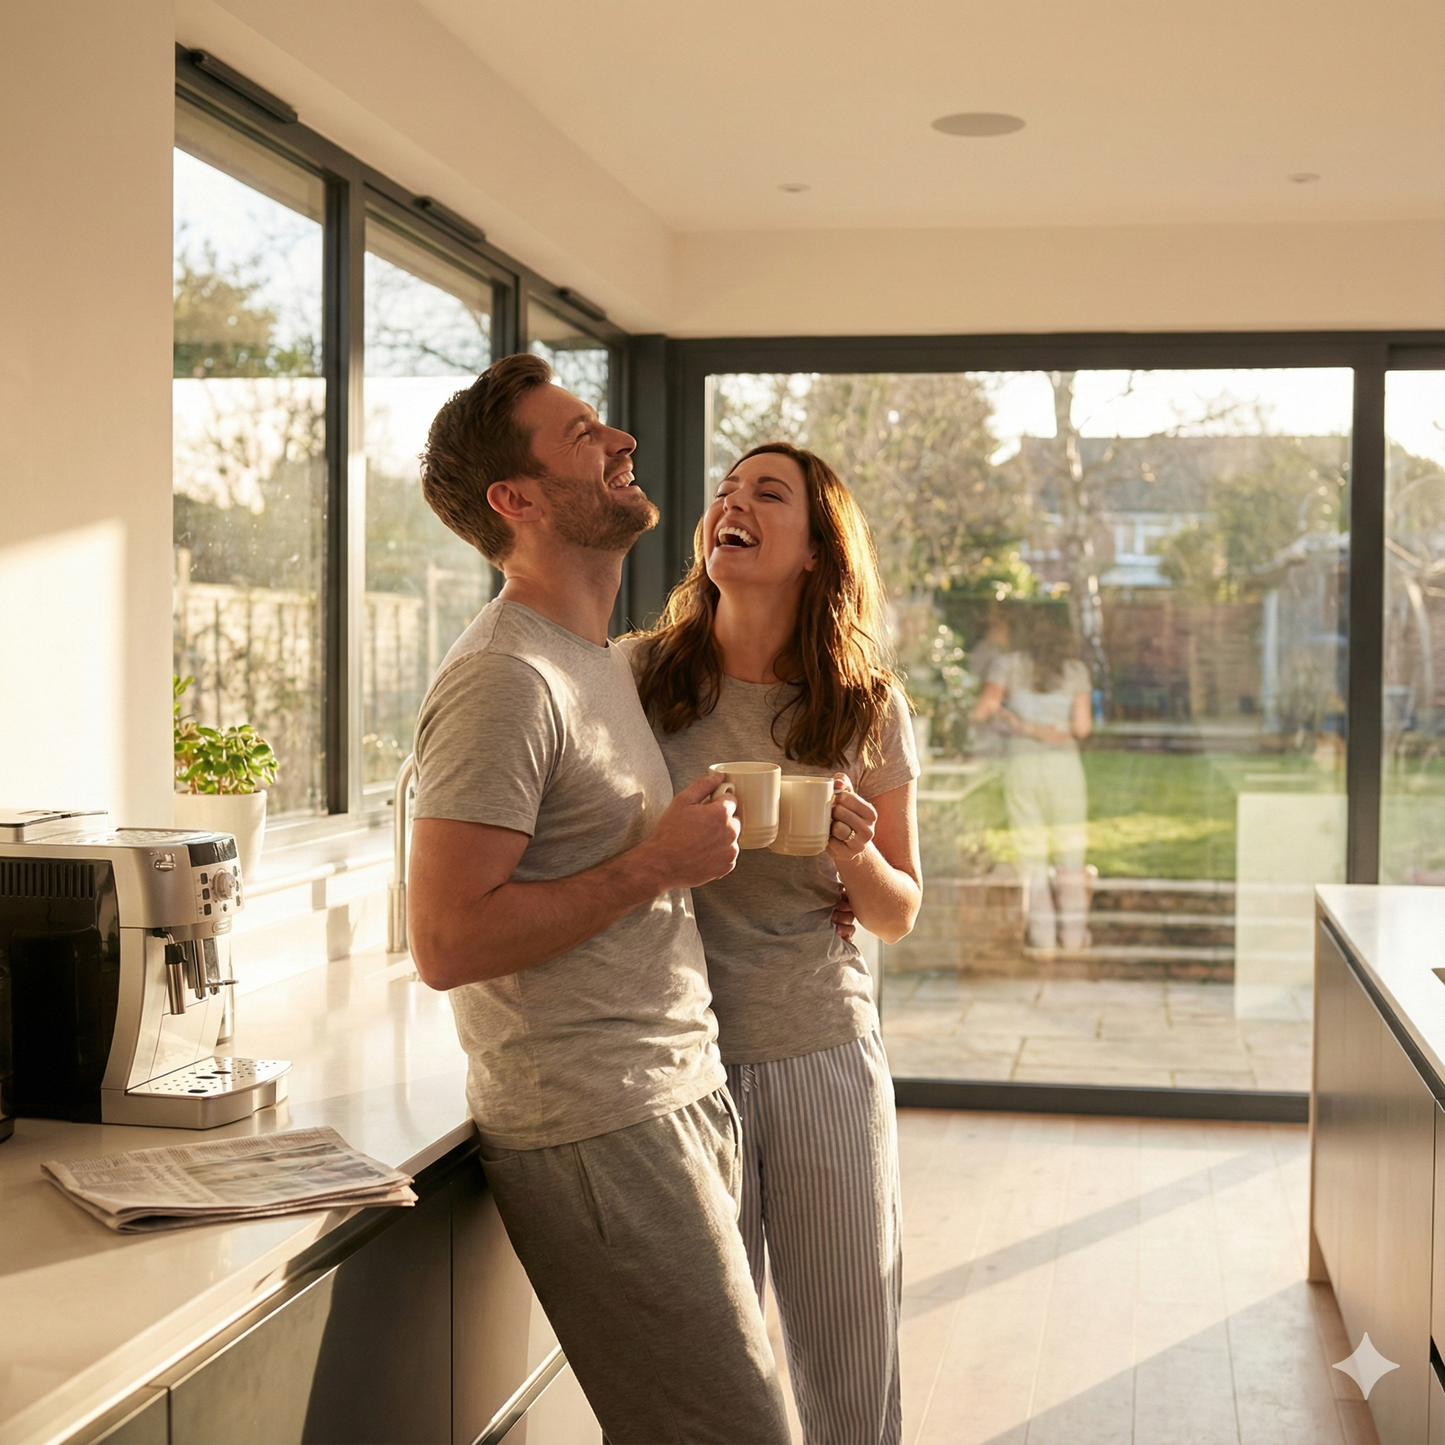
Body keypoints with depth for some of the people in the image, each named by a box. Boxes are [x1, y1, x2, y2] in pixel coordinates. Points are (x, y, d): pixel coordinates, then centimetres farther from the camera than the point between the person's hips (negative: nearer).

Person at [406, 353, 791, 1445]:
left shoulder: (608, 661, 16)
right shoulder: (505, 679, -16)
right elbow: (448, 943, -22)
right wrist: (655, 865, -17)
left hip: (683, 1099, 9)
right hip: (595, 1135, -9)